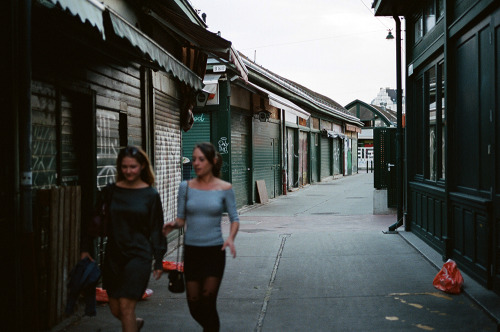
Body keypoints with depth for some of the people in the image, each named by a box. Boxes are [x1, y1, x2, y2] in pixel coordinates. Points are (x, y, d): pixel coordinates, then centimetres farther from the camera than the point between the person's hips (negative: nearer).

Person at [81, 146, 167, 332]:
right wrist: (87, 248, 6)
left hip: (138, 255, -3)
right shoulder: (112, 191, 3)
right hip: (113, 255, 4)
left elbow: (156, 230, 1)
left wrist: (158, 261, 0)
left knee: (126, 307, -9)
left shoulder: (150, 194, -2)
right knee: (115, 309, 12)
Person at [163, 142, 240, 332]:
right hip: (191, 250, 2)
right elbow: (181, 218, 6)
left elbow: (234, 218, 0)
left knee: (207, 301, -9)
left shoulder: (224, 188, -4)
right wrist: (173, 224, -16)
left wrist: (231, 238, -18)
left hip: (215, 251, -2)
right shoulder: (186, 187, 1)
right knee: (194, 304, 7)